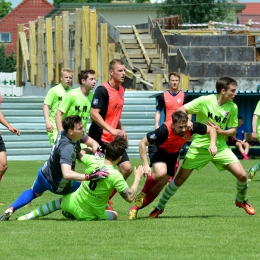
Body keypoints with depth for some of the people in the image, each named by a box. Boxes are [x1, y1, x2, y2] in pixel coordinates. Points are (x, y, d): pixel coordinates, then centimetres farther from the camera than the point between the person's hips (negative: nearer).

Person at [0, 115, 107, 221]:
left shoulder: (64, 133, -14)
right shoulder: (67, 148, -40)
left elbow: (93, 143, -4)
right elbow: (66, 174, -54)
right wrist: (89, 177, -60)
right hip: (57, 185, -8)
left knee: (34, 192, 35)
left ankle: (11, 209, 21)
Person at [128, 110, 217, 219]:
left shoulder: (191, 127, -30)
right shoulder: (165, 130, -40)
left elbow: (211, 129, -12)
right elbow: (142, 143, -30)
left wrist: (212, 144, -31)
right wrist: (145, 165, -35)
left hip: (172, 153, 5)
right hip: (158, 150, -4)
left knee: (159, 187, 3)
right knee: (161, 172, -35)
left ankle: (136, 207, 20)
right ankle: (142, 194, -7)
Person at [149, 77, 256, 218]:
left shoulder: (232, 107, -3)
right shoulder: (204, 101, -14)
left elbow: (233, 130, 4)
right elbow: (181, 110, -10)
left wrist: (221, 132, -15)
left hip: (220, 147, 3)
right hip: (199, 147, -3)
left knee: (242, 175, -9)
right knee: (180, 179, 0)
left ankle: (241, 200, 22)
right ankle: (159, 207, 19)